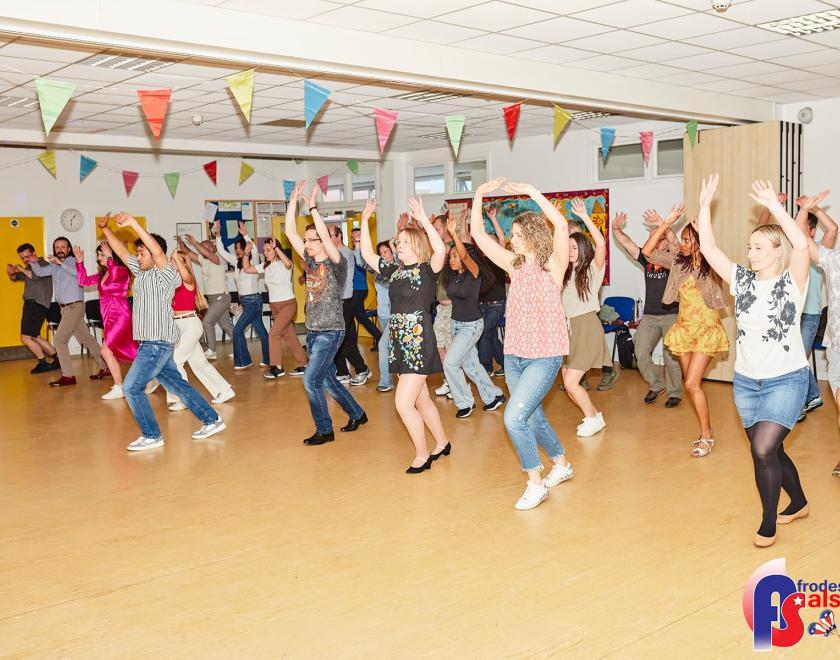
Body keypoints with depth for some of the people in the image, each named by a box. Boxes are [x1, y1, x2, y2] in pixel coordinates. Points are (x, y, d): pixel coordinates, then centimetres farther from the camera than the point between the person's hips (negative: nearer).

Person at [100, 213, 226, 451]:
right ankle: (212, 420, 19)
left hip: (158, 343, -9)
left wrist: (133, 224, -32)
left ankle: (152, 436, 3)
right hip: (150, 342, 9)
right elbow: (121, 251, 16)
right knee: (176, 383, 13)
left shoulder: (165, 274, -11)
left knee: (131, 388, -7)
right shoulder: (141, 271, 13)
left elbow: (158, 250, -27)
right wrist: (105, 229, 8)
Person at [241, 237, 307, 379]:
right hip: (275, 306, 7)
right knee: (290, 337, 10)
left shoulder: (283, 264, -13)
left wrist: (276, 247, -35)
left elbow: (288, 263, -37)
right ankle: (303, 365, 18)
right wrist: (246, 254, -3)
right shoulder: (265, 266, 8)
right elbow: (247, 269, 11)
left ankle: (277, 367, -3)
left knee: (273, 334, -12)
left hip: (288, 304, -7)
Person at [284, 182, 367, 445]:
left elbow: (326, 237, -27)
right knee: (326, 380, 15)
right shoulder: (309, 261, 7)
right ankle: (357, 414, 33)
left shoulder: (336, 263, -10)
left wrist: (312, 208, -26)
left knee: (311, 380, -11)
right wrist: (293, 201, -5)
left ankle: (324, 431, 2)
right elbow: (290, 232, 2)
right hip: (312, 331, 8)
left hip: (331, 332, -7)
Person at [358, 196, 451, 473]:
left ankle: (422, 456, 6)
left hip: (419, 341, -8)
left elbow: (441, 250, -28)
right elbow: (367, 254, 17)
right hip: (399, 341, 8)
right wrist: (365, 222, 11)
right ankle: (442, 444, 33)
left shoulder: (428, 269, -8)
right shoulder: (395, 270, 11)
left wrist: (424, 220, -28)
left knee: (403, 403, -10)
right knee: (421, 400, 17)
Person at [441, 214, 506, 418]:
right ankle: (494, 396, 32)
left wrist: (454, 234, -47)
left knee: (450, 362, -13)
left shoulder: (473, 273, -15)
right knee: (470, 364, 16)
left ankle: (465, 402, 3)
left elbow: (465, 256, -34)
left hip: (471, 325, -8)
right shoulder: (452, 275, 4)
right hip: (456, 323, 8)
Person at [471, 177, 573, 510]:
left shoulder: (553, 265, -8)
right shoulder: (514, 265, 6)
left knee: (514, 417, -17)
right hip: (513, 356, 7)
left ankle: (536, 483, -1)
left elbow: (561, 226, -26)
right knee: (533, 419, 18)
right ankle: (562, 465, 41)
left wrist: (532, 192, -24)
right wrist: (479, 196, -4)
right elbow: (478, 235, 4)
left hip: (544, 357, -7)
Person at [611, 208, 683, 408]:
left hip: (672, 314, -4)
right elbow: (626, 243, 1)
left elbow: (673, 241, -25)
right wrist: (616, 229, -18)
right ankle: (656, 385, 18)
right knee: (641, 353, -2)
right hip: (649, 316, 5)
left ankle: (675, 392, 11)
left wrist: (664, 225, -43)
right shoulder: (647, 259, 8)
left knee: (670, 355, -5)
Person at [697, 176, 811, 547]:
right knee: (770, 451, 16)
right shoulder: (742, 279, 3)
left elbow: (802, 244, -29)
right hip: (745, 381, 6)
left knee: (763, 449, -18)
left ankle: (768, 523, 1)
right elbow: (708, 248, -3)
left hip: (786, 380, -5)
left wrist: (774, 206, -31)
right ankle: (798, 504, 41)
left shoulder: (792, 281, -9)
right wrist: (705, 205, -9)